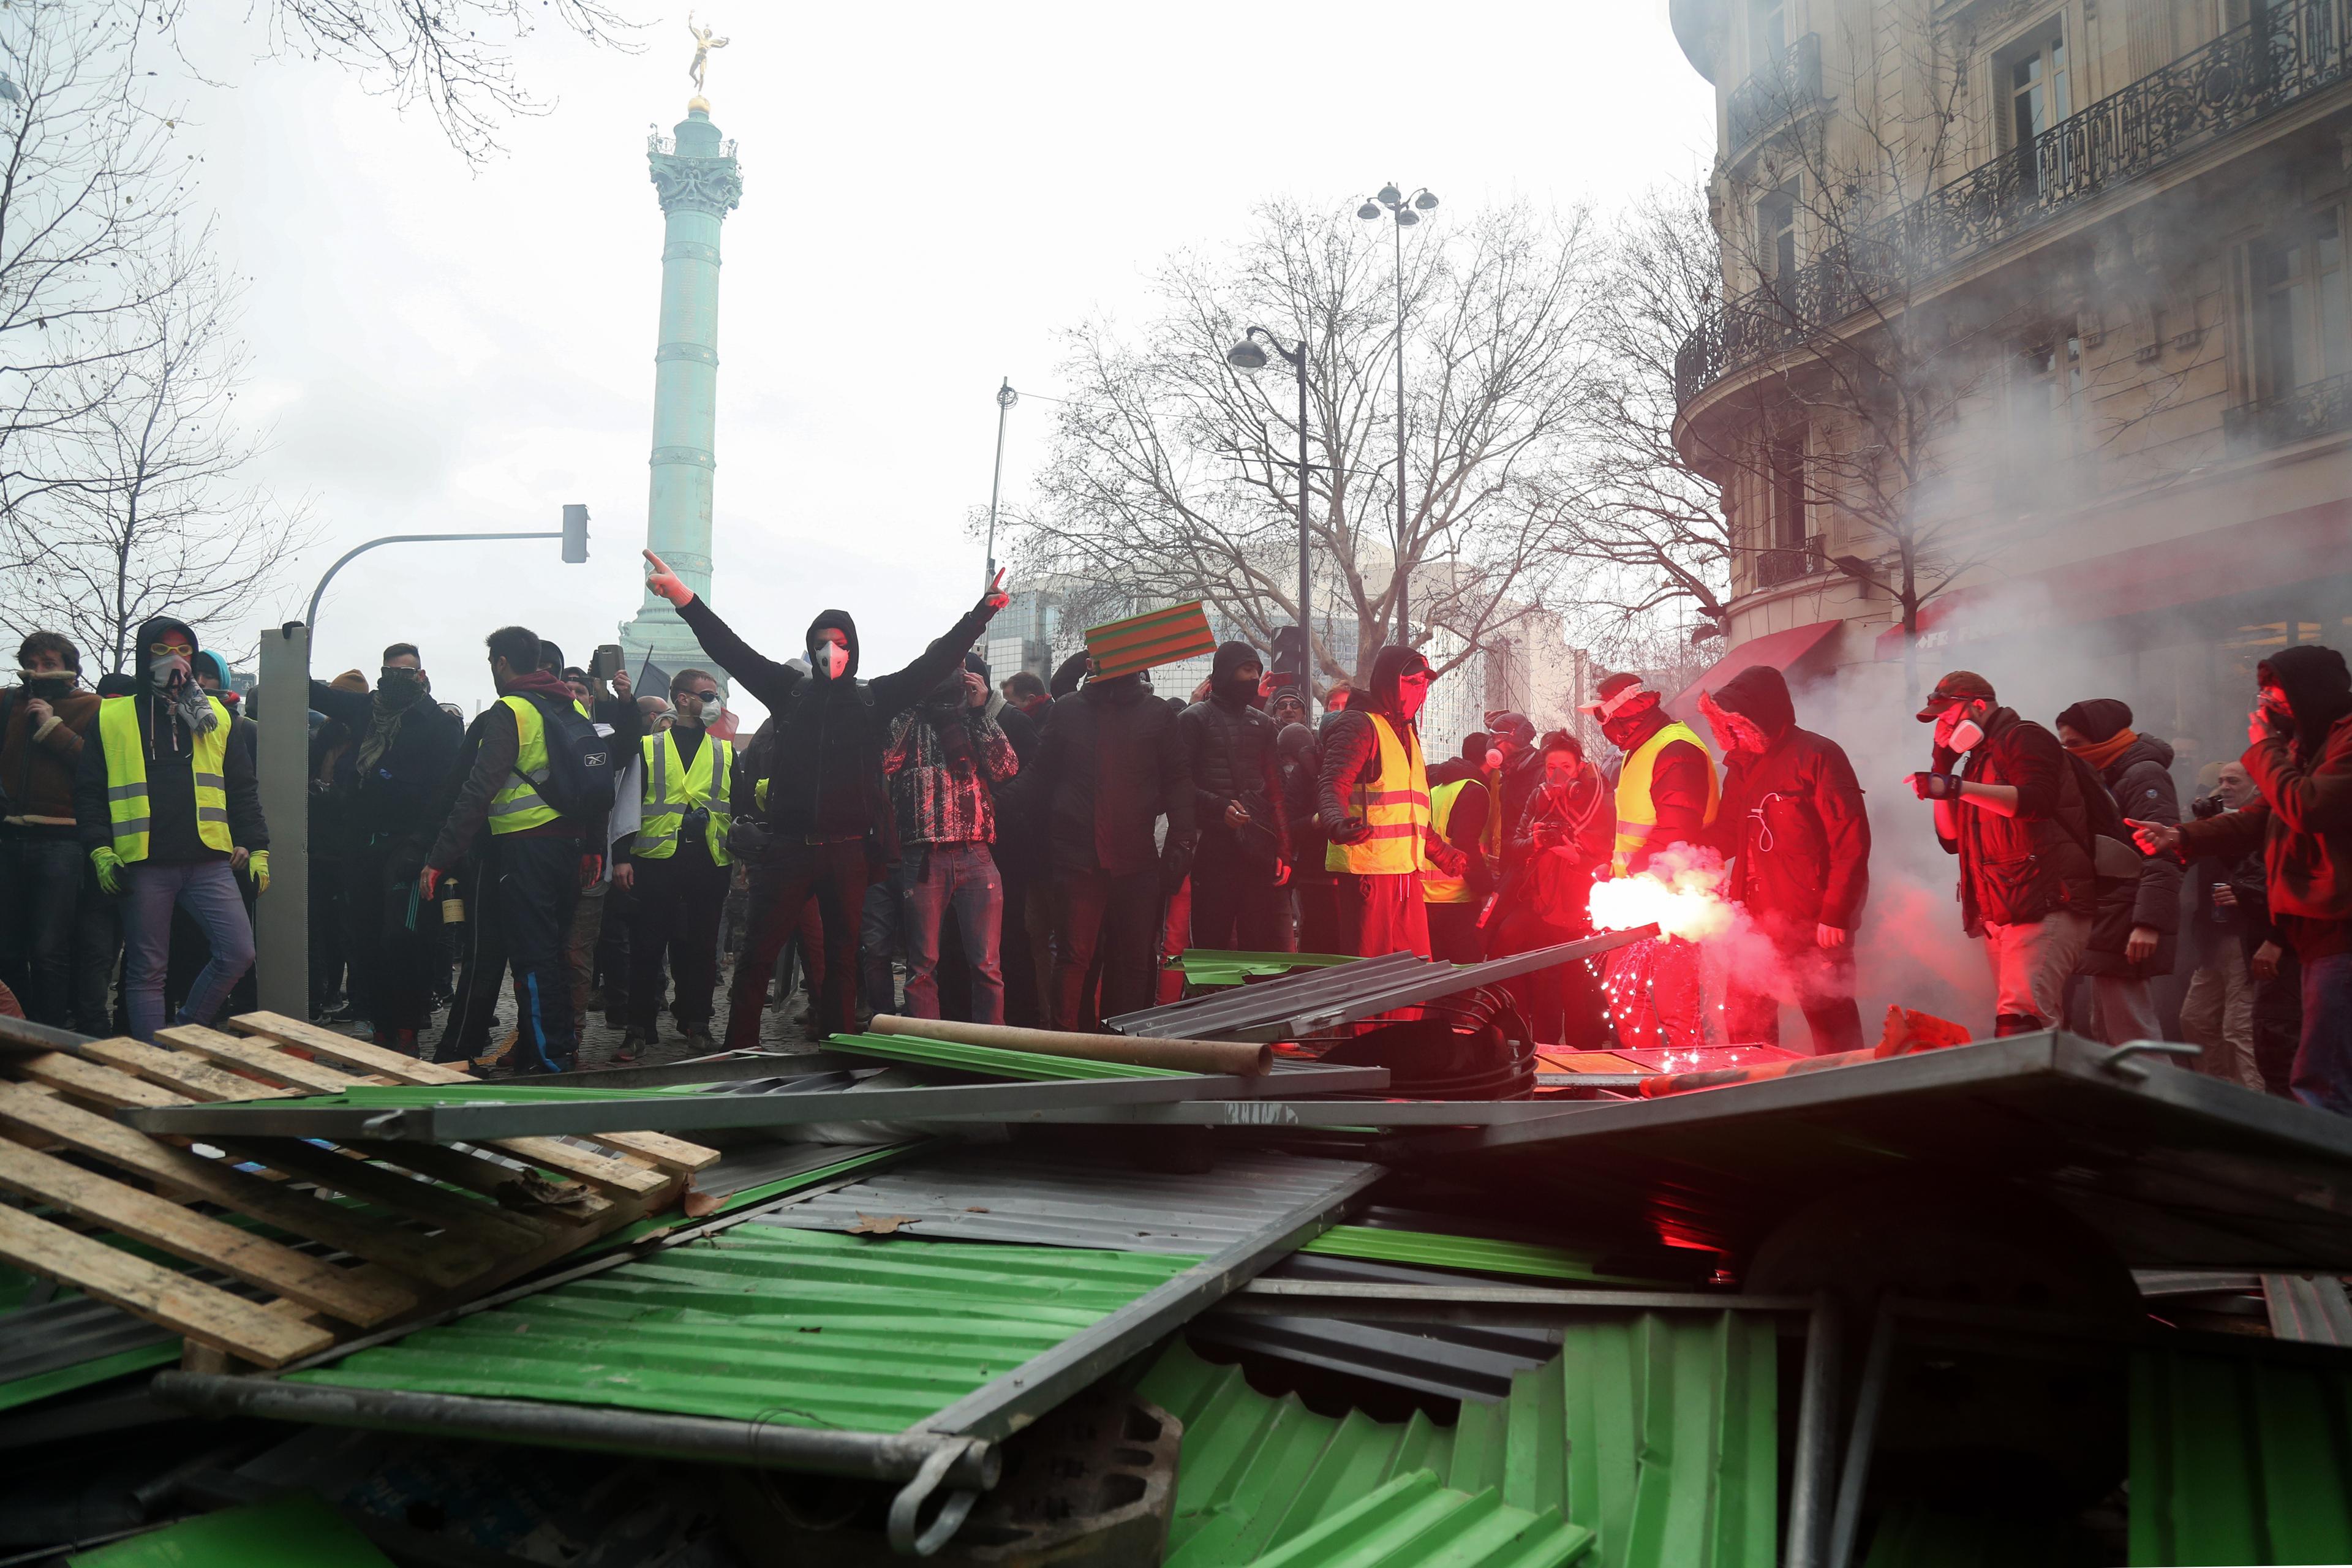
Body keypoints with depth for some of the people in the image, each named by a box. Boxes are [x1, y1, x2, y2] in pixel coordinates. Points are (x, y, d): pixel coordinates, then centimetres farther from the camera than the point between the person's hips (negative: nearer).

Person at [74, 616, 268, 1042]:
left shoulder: (216, 717, 15)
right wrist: (100, 850, -5)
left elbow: (244, 789, 15)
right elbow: (89, 791, 7)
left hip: (209, 861, 2)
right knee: (146, 971, 3)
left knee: (238, 952, -10)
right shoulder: (111, 719, 9)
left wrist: (257, 848, 7)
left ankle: (185, 1031, 11)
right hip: (143, 864, -1)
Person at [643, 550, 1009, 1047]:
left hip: (849, 850, 0)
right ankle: (739, 1049, 6)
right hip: (790, 844, 0)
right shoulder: (791, 690, 9)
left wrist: (982, 612, -5)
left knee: (842, 954, 9)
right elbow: (732, 650, 2)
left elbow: (936, 661, 4)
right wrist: (685, 599, -9)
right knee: (759, 952, 0)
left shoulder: (875, 697, 8)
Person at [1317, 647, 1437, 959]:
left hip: (1407, 871, 9)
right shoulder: (1359, 725, -6)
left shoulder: (1407, 732, 22)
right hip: (1368, 869, -9)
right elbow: (1333, 788, -19)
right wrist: (1338, 825, -39)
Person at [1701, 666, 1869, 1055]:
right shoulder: (1741, 765, 12)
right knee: (1744, 1024, 12)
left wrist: (1835, 916, -18)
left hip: (1813, 925, -7)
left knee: (1831, 1022, -1)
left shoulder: (1817, 756, -10)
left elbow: (1852, 841, -14)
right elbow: (1725, 839, 18)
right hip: (1756, 922, 7)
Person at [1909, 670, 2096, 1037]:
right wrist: (1942, 770, 14)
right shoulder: (1978, 761, 27)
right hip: (1998, 917, 9)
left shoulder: (2024, 738, 1)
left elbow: (2036, 799, -19)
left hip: (2044, 906, -9)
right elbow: (1952, 839, 21)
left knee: (2019, 1023, -22)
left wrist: (1955, 786, -25)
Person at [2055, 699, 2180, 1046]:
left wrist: (2148, 922, -29)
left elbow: (2161, 855, -21)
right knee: (2105, 1033, 12)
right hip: (2105, 926, 10)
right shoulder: (2101, 779, 20)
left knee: (2131, 1035, -11)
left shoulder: (2144, 775, -9)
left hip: (2126, 932, -10)